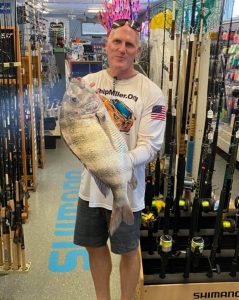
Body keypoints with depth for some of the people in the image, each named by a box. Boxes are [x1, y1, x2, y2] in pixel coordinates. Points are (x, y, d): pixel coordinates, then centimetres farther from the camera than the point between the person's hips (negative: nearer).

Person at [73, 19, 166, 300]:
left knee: (128, 251, 15)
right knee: (95, 247, 20)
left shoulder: (150, 92, -11)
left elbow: (150, 144, -16)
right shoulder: (88, 82, 1)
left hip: (126, 187, -4)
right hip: (90, 183, 4)